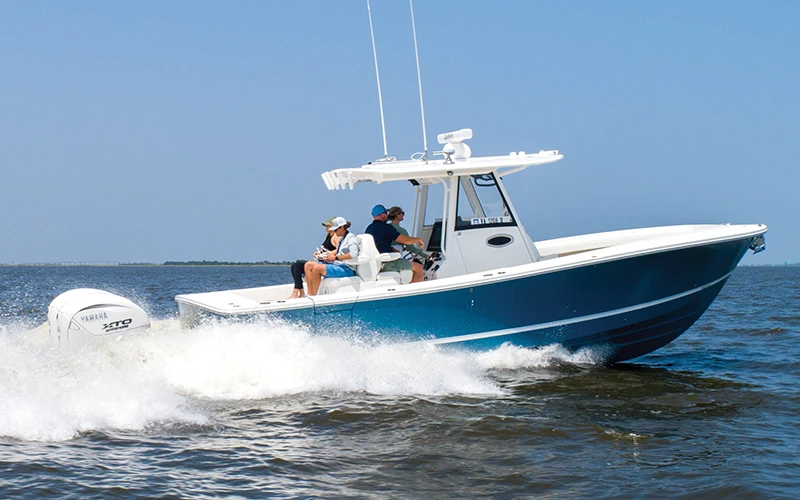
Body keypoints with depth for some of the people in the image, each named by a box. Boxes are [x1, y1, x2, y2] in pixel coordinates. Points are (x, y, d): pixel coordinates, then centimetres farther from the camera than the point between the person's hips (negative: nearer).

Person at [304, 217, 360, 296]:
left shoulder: (351, 237, -7)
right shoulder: (341, 239, 21)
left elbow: (353, 254, -23)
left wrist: (335, 257, -17)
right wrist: (329, 255, 3)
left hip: (347, 269, -10)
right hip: (337, 264, 10)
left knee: (317, 268, -27)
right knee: (308, 265, 2)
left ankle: (313, 295, -21)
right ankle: (309, 294, -8)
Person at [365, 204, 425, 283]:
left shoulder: (368, 229, 11)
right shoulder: (386, 227, -14)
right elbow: (405, 240, -12)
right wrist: (418, 239, 5)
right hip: (386, 264, -9)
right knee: (418, 268, -3)